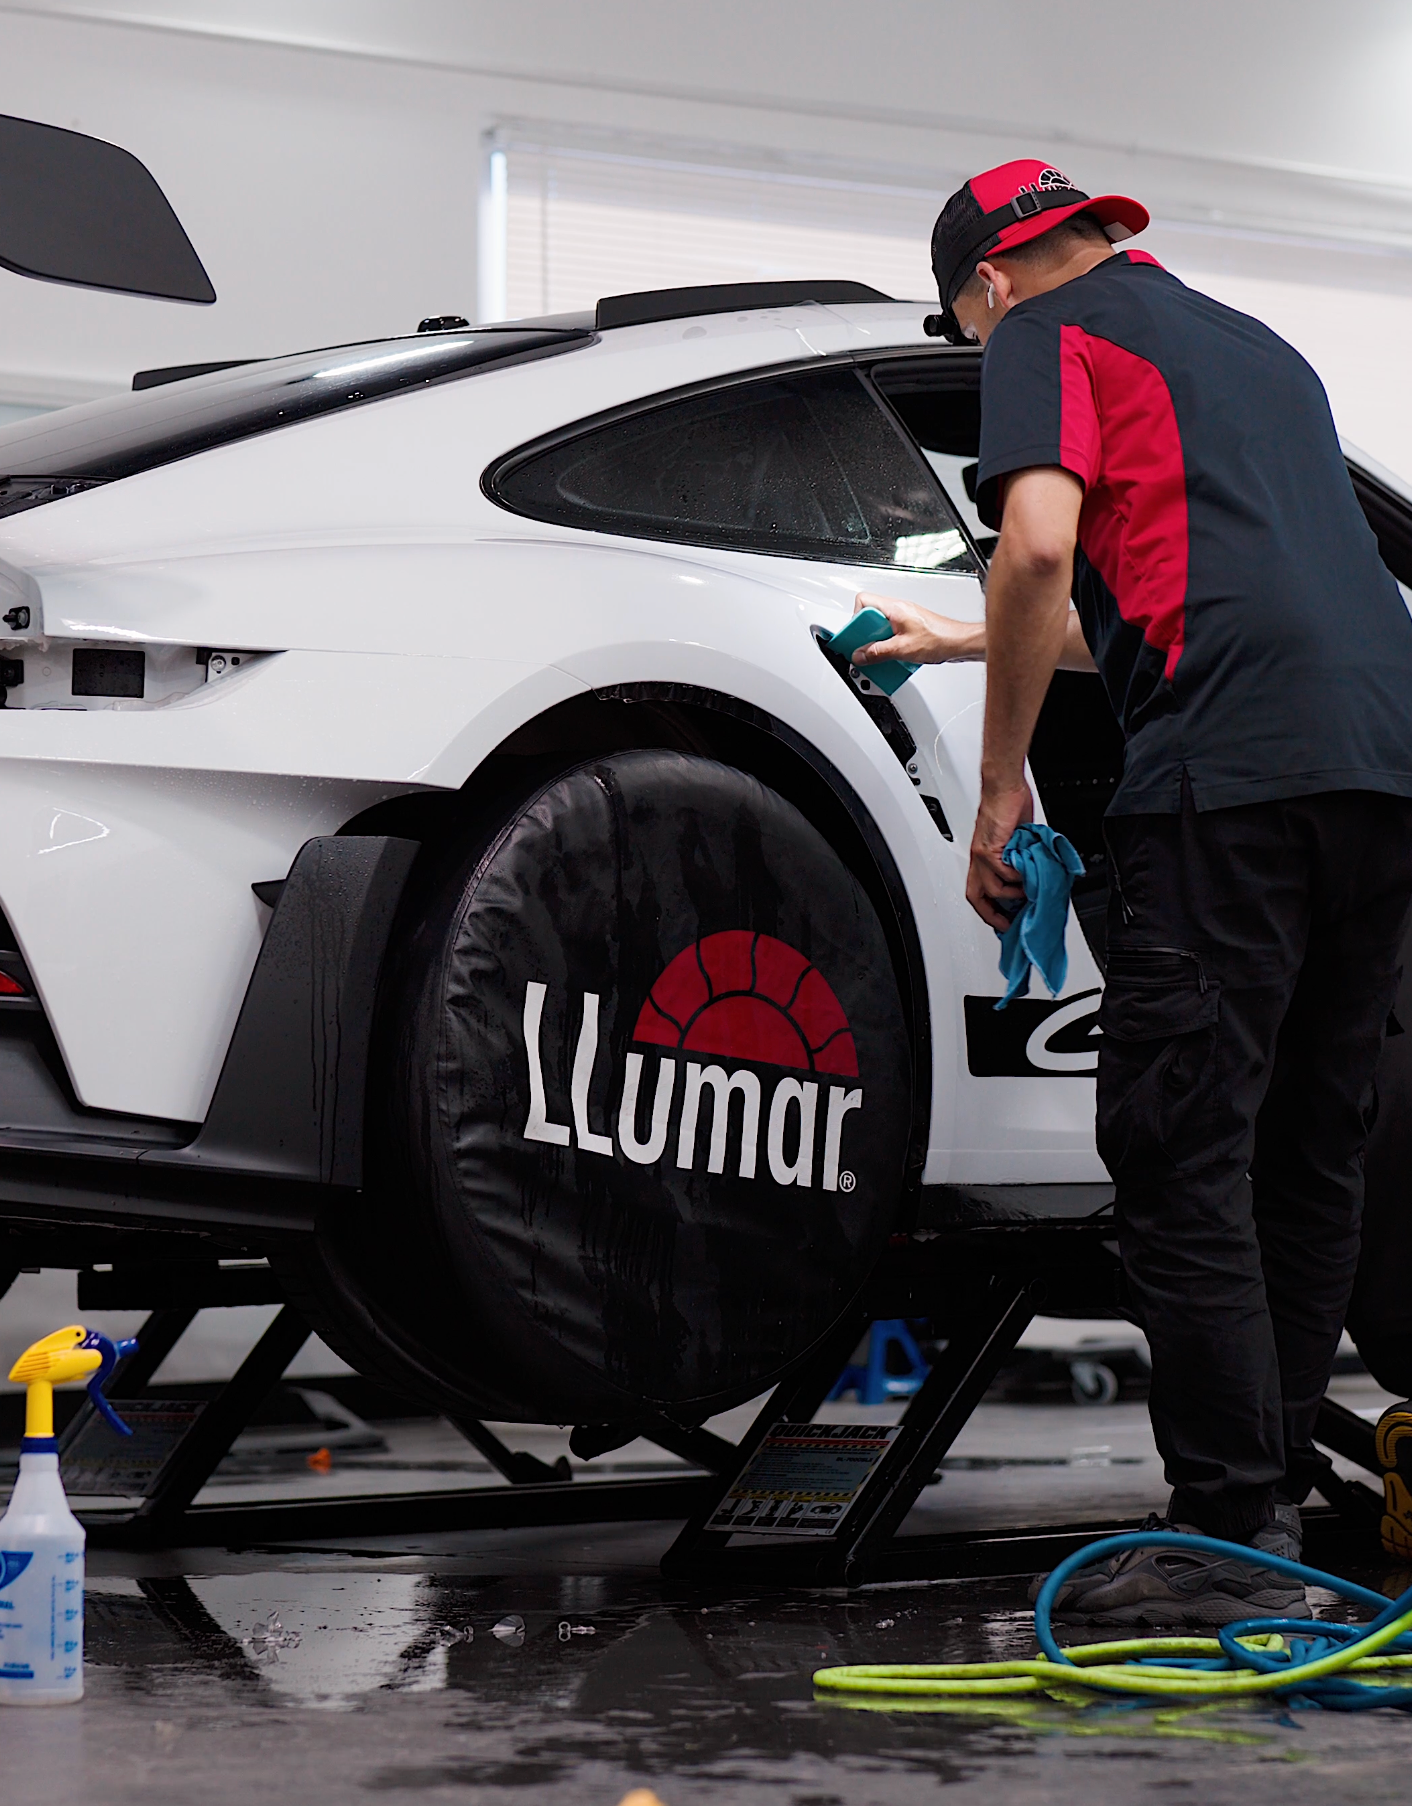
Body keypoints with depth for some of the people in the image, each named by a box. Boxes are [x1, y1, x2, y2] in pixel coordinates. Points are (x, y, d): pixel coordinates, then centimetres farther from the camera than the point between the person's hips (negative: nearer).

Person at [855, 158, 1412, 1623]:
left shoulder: (1044, 333, 8)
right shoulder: (1255, 346, 32)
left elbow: (1040, 544, -10)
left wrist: (1000, 785, -3)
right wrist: (964, 643, 52)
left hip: (1231, 773, -8)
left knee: (1182, 1158, -5)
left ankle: (1232, 1538, -7)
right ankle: (1279, 1494, 18)